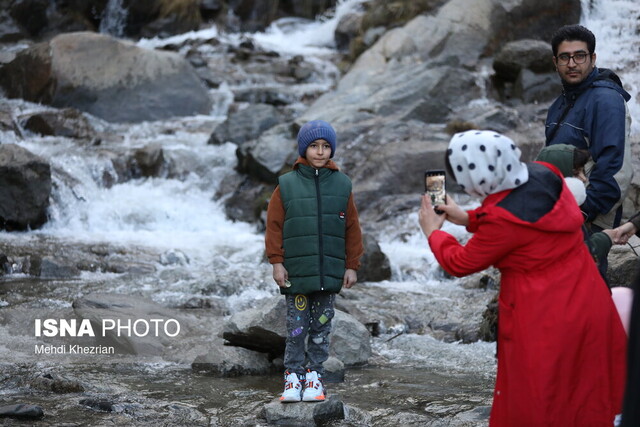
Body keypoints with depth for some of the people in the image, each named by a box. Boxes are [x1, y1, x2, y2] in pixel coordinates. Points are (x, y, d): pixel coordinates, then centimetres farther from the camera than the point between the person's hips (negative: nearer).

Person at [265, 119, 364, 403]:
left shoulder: (342, 185, 4)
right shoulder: (287, 185, -1)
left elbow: (352, 229, 6)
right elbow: (274, 226, 0)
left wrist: (351, 266, 4)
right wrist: (277, 262, -4)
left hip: (330, 272, 2)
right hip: (296, 272, -2)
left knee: (321, 327, 8)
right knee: (296, 327, 1)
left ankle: (315, 375, 16)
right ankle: (293, 376, 9)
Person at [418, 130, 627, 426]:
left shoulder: (503, 218, -26)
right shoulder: (545, 175, -6)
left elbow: (460, 264, -8)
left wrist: (433, 233, 10)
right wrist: (468, 218, 17)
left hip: (544, 321, -8)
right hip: (586, 302, 8)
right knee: (593, 400, 17)